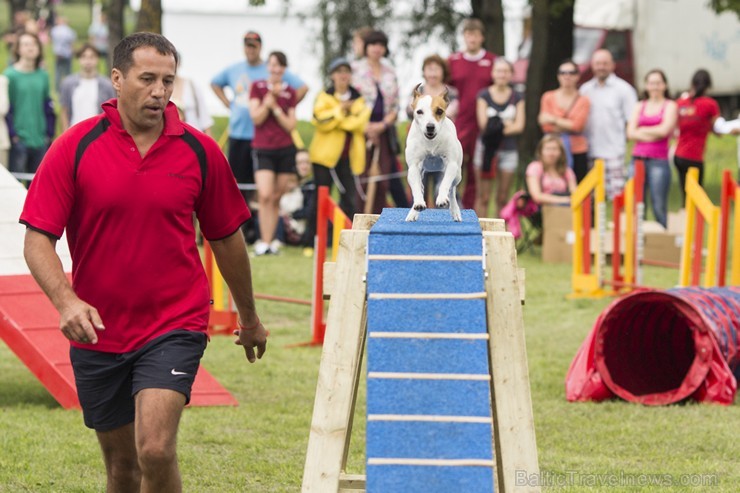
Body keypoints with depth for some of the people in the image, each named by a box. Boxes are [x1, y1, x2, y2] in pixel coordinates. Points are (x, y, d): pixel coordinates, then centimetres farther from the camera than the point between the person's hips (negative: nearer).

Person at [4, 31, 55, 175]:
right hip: (18, 141, -5)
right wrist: (12, 134, -14)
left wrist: (49, 133, 8)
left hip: (40, 141, 5)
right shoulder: (10, 75, -6)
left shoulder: (43, 76, 9)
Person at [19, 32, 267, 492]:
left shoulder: (200, 152, -2)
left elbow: (227, 238, 11)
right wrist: (65, 300, -26)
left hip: (175, 327, -1)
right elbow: (38, 239, -8)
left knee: (155, 450, -21)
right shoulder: (75, 148, -6)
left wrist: (249, 317, 22)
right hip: (97, 331, 1)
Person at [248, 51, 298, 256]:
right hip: (263, 149, -2)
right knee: (265, 195, -16)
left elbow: (290, 125, 1)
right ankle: (265, 242, -16)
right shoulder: (257, 87, 4)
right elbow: (256, 117, -6)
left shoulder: (290, 93, 8)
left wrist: (275, 107, -10)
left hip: (285, 150, 2)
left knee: (276, 198, 5)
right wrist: (269, 98, -15)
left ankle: (270, 240, 12)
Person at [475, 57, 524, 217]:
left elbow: (519, 126, -3)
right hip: (487, 149, -2)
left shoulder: (517, 98, 7)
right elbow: (483, 123, -5)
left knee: (503, 198, 5)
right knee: (483, 197, -3)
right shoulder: (484, 95, 3)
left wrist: (497, 128, -15)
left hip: (508, 150, 2)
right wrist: (506, 124, -7)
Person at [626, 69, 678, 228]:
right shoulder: (639, 106, 16)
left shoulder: (670, 106, 6)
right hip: (638, 159, 3)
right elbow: (630, 133, 5)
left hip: (659, 161, -3)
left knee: (659, 206, -5)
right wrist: (653, 135, -7)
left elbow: (664, 130, -8)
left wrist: (642, 130, 0)